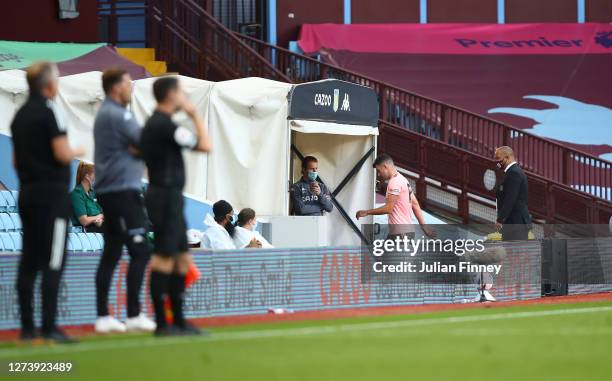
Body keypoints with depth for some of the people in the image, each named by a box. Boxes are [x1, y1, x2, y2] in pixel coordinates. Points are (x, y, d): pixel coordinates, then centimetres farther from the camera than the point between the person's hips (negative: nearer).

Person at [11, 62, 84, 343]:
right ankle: (49, 327, -12)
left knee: (28, 262, 8)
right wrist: (77, 152, 2)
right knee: (52, 262, -8)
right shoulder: (48, 110, -12)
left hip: (27, 193, 8)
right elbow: (62, 154, -17)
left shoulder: (20, 115, 13)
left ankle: (27, 326, 9)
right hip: (52, 193, -8)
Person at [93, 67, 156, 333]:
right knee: (140, 252, -10)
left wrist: (136, 147, -2)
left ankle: (103, 316, 8)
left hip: (109, 192, 10)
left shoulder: (107, 113, 18)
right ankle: (134, 315, -12)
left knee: (111, 253, 9)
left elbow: (133, 144, 18)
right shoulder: (116, 115, -15)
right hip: (123, 191, -10)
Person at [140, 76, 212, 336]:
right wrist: (195, 115, -3)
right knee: (164, 259, -8)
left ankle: (178, 321, 16)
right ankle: (161, 324, -6)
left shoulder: (153, 123, 15)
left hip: (169, 198, 10)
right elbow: (205, 145, -14)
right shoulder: (165, 125, -16)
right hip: (166, 196, -10)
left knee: (182, 259, 12)